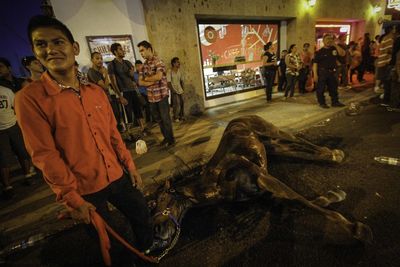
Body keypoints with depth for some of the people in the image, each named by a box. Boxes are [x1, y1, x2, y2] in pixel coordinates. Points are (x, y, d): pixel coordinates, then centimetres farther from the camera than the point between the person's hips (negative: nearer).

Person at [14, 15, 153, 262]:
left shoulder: (96, 91, 1)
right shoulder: (29, 98, -14)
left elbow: (113, 134, 5)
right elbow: (45, 156, -15)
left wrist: (130, 166, 6)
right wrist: (73, 199, -13)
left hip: (117, 176, 5)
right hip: (84, 189, -4)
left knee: (142, 216, 22)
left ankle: (149, 254, 52)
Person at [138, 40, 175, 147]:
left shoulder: (158, 61, -8)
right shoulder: (144, 65, 11)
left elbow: (158, 76, -25)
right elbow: (140, 82, 6)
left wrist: (146, 78, -8)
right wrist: (151, 82, -12)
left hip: (161, 95, -6)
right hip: (151, 96, 7)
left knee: (165, 118, 1)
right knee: (158, 118, 13)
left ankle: (171, 139, 16)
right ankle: (166, 137, 29)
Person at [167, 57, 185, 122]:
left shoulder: (179, 71, 7)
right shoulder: (170, 72, -10)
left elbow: (181, 81, 12)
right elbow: (169, 82, -13)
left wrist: (182, 89, 4)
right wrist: (172, 90, -16)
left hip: (180, 90, 6)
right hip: (174, 91, -6)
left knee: (181, 103, 7)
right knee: (177, 104, -7)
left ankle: (181, 116, 20)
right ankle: (176, 118, 8)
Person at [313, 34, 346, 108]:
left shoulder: (334, 49, 10)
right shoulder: (319, 52, -3)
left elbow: (343, 54, -2)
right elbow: (315, 63, -8)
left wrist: (336, 45, -6)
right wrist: (315, 74, -16)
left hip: (332, 72, 5)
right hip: (322, 72, -5)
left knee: (334, 88, 12)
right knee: (321, 89, -1)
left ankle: (335, 102, 24)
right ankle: (322, 103, 12)